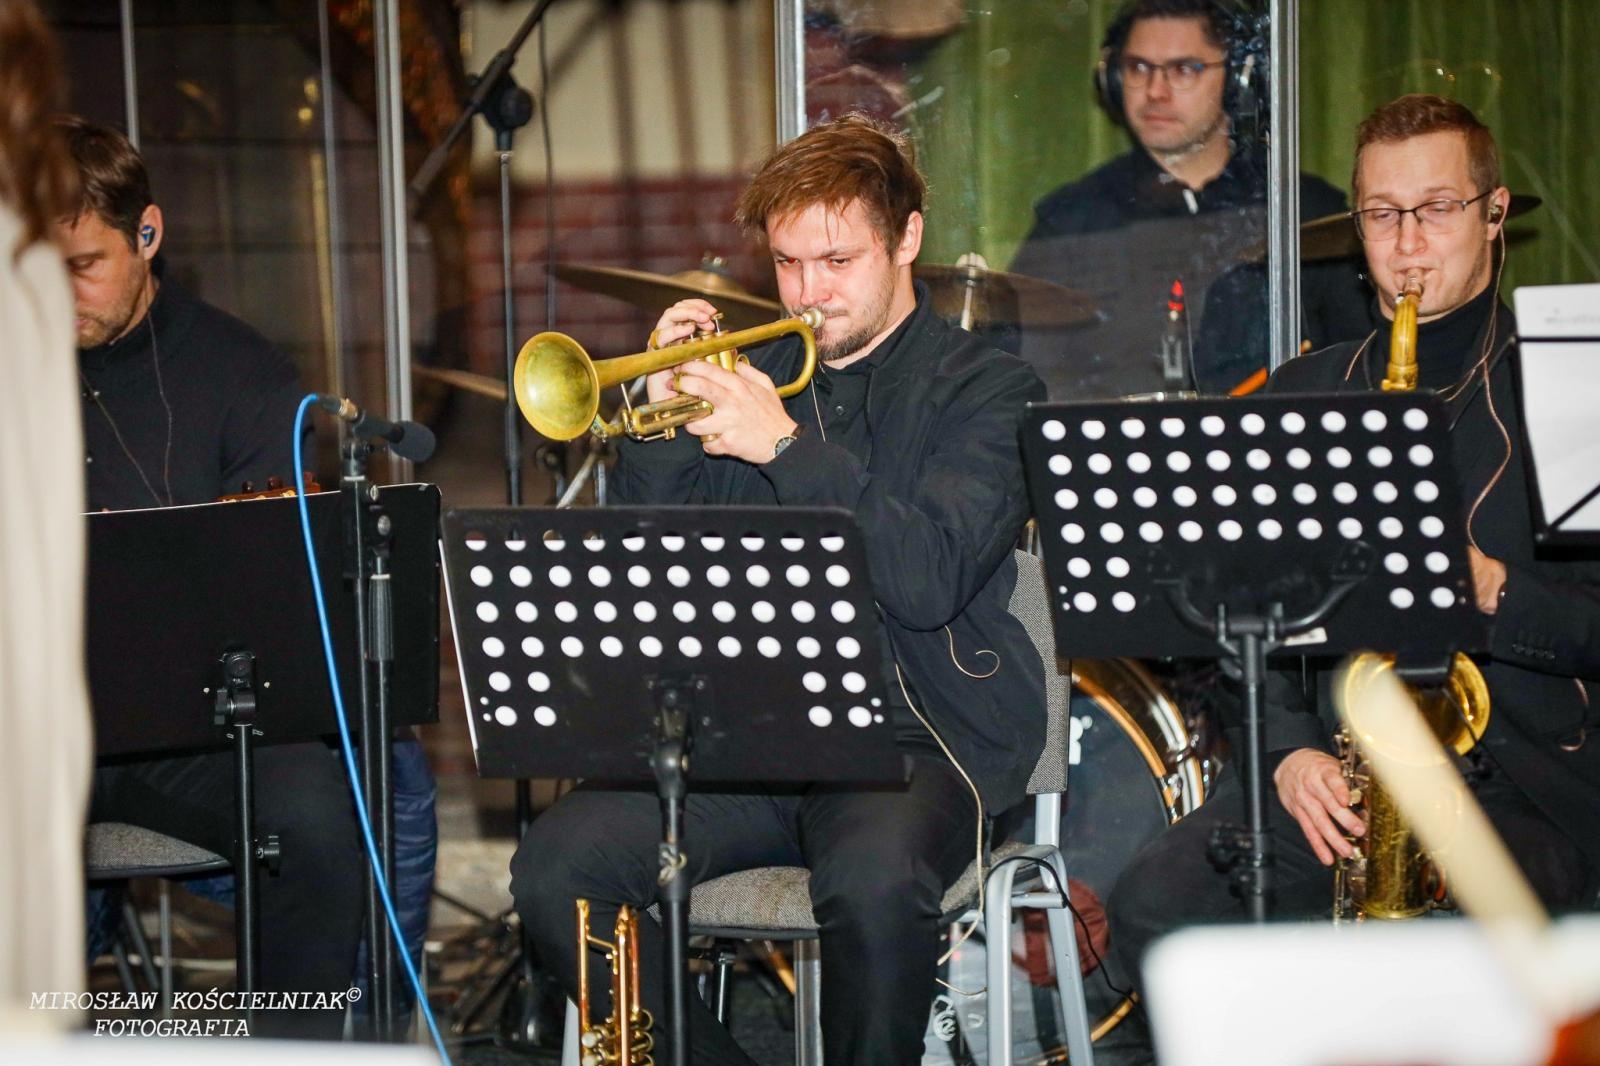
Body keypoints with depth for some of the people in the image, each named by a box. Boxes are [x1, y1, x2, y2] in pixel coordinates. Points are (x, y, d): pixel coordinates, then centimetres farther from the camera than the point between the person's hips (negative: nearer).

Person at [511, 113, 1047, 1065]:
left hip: (918, 731, -4)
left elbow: (930, 581, -13)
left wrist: (788, 447, -19)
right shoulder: (751, 380, 18)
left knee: (874, 879, -37)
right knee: (556, 870, -19)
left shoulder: (985, 389, 5)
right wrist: (664, 430, -4)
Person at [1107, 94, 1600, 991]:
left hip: (1527, 775, -3)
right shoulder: (1305, 393, 18)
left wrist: (1494, 589, -16)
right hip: (1338, 768, 4)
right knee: (1152, 907, -24)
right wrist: (1291, 748, -5)